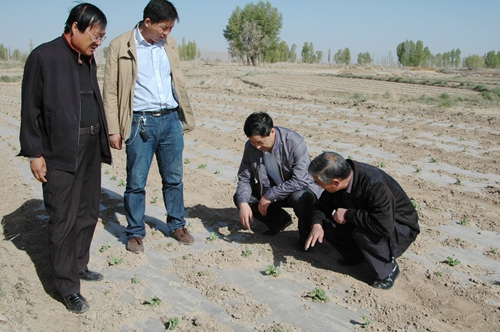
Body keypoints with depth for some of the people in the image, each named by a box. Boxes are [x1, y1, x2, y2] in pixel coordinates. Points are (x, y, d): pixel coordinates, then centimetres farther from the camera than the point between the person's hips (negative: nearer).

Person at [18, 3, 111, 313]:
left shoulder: (88, 59, 12)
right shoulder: (44, 56, -9)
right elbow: (31, 108, -9)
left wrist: (104, 137, 11)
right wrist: (35, 153, -10)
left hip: (90, 146, 7)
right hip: (60, 151, -7)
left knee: (88, 213, 14)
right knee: (64, 220, -1)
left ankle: (79, 265, 32)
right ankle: (68, 287, 10)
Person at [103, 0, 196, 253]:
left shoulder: (169, 44, 9)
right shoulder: (120, 46, -5)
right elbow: (110, 90, -4)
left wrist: (185, 116, 13)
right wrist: (114, 130, -8)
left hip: (171, 119, 4)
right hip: (140, 123, -4)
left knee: (174, 178, 12)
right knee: (136, 182, 3)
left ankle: (177, 225, 28)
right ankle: (135, 233, 19)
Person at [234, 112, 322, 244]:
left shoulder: (294, 142, -28)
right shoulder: (250, 147, -12)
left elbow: (300, 180, -31)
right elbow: (244, 179, -8)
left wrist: (270, 195, -29)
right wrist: (243, 203, -26)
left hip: (301, 188, -5)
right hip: (270, 192, 5)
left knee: (300, 198, -39)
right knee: (239, 197, -12)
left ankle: (306, 233, -5)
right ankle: (280, 220, 9)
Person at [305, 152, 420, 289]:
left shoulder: (375, 185, -37)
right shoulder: (337, 174, -15)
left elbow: (384, 226, -44)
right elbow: (323, 204, -2)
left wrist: (348, 214, -34)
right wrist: (317, 224, -22)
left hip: (400, 227, -7)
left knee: (362, 231, -36)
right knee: (326, 224, -12)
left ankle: (388, 270, -10)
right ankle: (356, 256, 8)